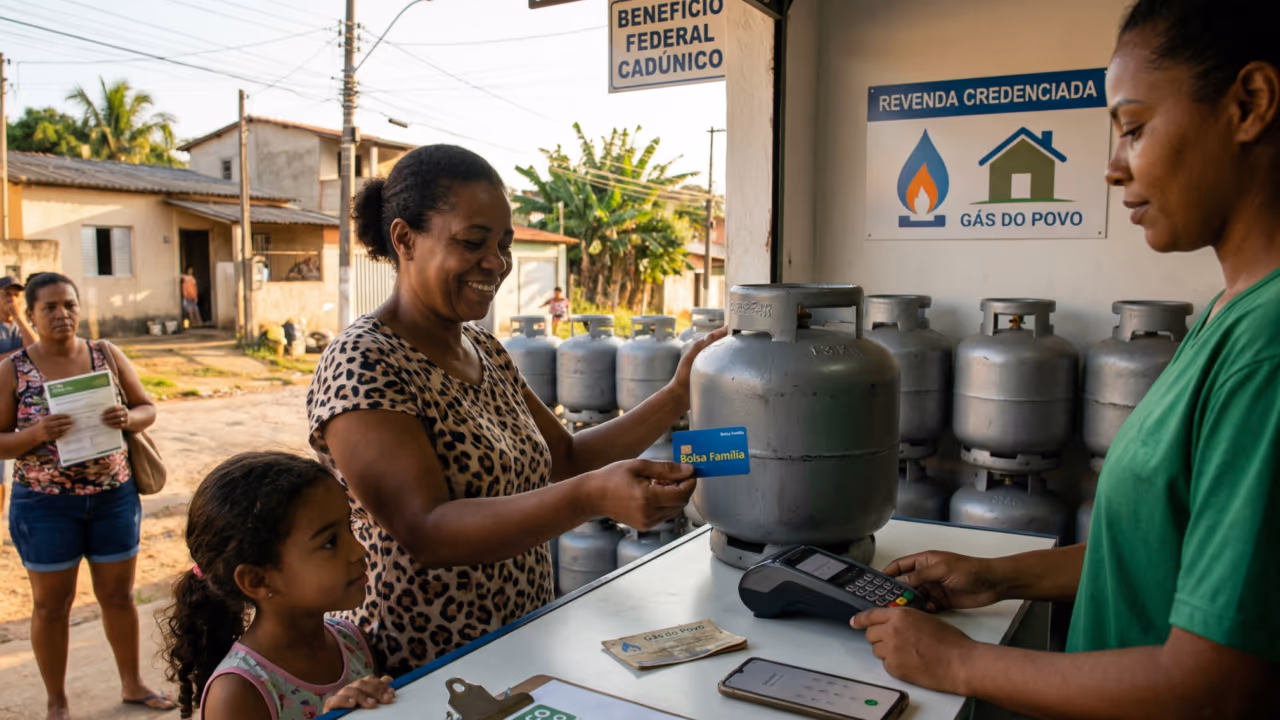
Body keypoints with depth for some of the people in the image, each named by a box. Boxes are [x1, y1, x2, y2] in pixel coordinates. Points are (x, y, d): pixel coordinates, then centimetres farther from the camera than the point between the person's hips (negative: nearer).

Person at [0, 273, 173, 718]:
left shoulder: (107, 355, 0)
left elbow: (148, 409, 3)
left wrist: (127, 418, -19)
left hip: (114, 497, 2)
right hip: (45, 504, -2)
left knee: (118, 595, 14)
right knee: (51, 605, 11)